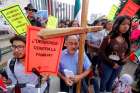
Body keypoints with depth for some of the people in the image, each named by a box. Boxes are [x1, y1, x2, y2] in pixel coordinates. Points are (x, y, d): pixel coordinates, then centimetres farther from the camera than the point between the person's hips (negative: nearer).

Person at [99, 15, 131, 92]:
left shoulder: (126, 40, -4)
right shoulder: (109, 38, -21)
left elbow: (128, 51, 13)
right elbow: (101, 52, -19)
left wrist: (125, 58, -7)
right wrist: (112, 63, -18)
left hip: (119, 66, 5)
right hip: (107, 65, -4)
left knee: (110, 83, 25)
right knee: (104, 82, 17)